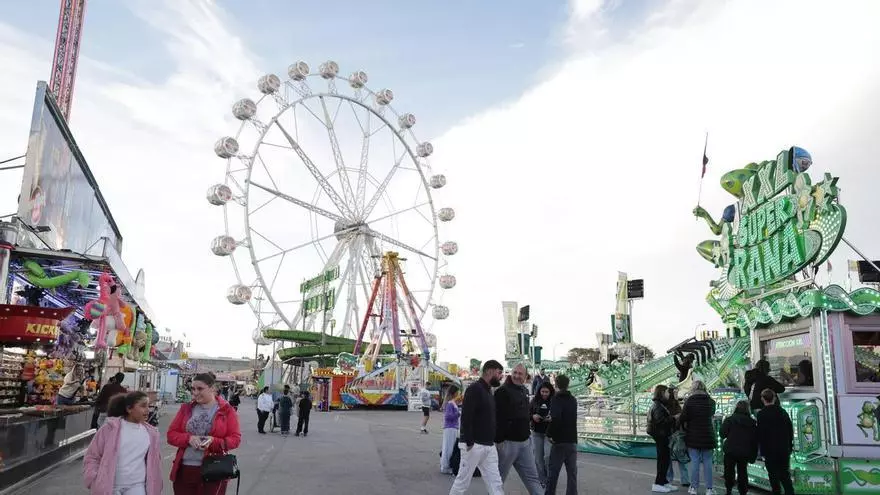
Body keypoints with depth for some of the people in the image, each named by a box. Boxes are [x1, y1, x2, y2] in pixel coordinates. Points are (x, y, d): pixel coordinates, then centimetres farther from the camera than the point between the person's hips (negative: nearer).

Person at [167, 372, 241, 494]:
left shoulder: (226, 410, -2)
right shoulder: (186, 408, 8)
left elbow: (235, 439, -5)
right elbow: (171, 434, 6)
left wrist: (214, 442, -21)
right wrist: (189, 439, -14)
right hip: (184, 470, 3)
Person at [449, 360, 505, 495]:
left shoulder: (488, 391, 16)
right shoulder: (474, 389, -14)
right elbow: (466, 417, -21)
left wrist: (492, 440, 17)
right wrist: (469, 442, -23)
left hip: (489, 446, 9)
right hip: (474, 445, -9)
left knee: (496, 484, 4)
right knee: (462, 482, 4)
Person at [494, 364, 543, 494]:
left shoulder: (524, 391, 12)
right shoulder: (502, 391, -14)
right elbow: (496, 418, -19)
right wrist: (498, 440, -22)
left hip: (524, 442, 8)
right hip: (507, 442, -8)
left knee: (532, 477, 10)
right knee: (498, 478, 5)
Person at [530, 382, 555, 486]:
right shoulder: (535, 401, 2)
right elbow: (527, 413, 7)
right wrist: (533, 416, -13)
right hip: (537, 432, 3)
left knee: (548, 456, -11)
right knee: (538, 457, 6)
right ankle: (542, 480, 20)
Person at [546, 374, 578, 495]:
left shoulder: (556, 400, -12)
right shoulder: (573, 400, 8)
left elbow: (556, 419, -27)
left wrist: (550, 434, -15)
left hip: (559, 441, -5)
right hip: (572, 441, 5)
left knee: (553, 472, 6)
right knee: (572, 473, 8)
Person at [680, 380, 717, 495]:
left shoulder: (689, 401, -10)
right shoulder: (711, 401, 1)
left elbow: (682, 419, -10)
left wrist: (685, 427, 9)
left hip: (693, 436, -2)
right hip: (708, 436, 2)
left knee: (695, 462, 4)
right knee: (707, 462, 6)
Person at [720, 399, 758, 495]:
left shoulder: (730, 419, -9)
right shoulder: (752, 422, 1)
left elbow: (723, 434, -12)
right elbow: (755, 440, 3)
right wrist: (753, 456, 8)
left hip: (730, 451, -2)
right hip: (745, 453, 3)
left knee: (729, 471, 11)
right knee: (742, 472, 15)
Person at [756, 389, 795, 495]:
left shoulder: (761, 414, -12)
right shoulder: (783, 412, 3)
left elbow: (760, 434, -13)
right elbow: (790, 430, 8)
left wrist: (762, 450, -3)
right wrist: (789, 446, 16)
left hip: (770, 450, -5)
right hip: (785, 450, 5)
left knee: (774, 476, 3)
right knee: (785, 474, 13)